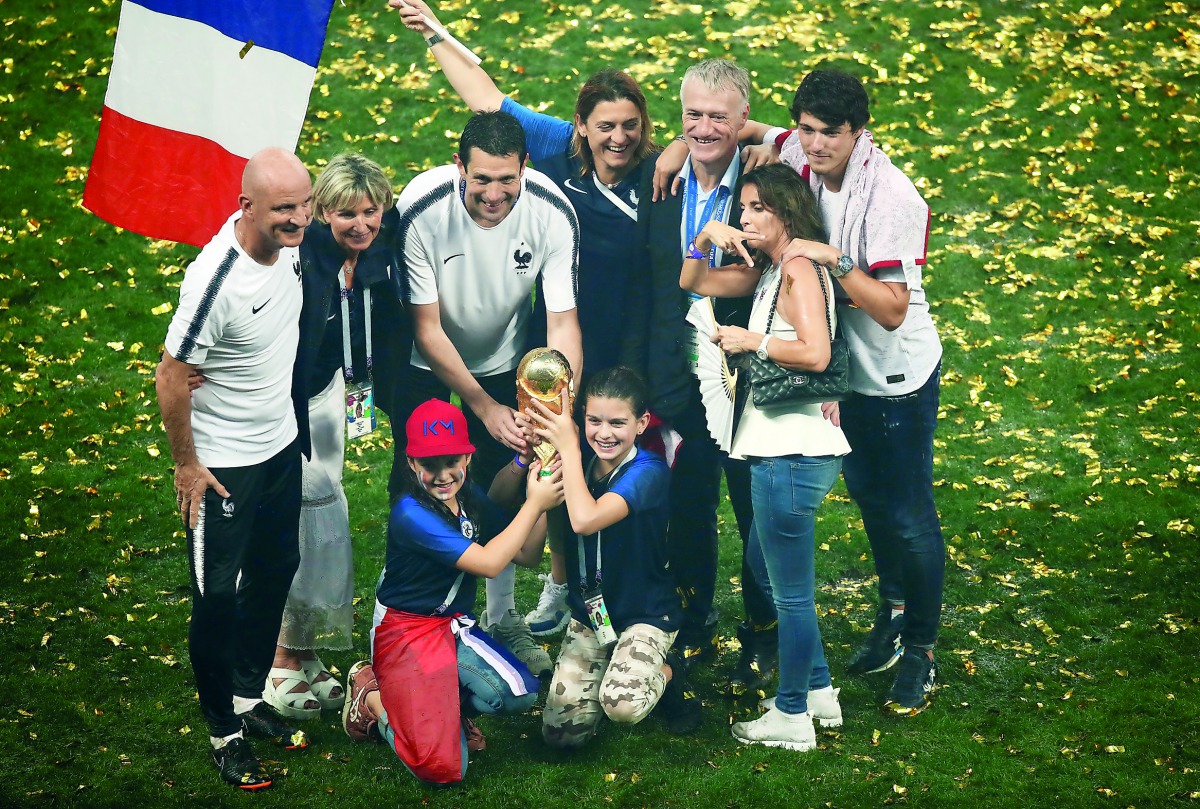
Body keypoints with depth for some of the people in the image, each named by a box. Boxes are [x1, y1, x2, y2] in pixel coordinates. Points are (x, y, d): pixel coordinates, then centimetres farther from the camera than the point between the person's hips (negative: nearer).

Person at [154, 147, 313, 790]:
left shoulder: (287, 243, -9)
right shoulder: (216, 280, -33)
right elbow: (171, 377, -23)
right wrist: (185, 465, -13)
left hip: (282, 446, 8)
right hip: (223, 465, -8)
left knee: (275, 573, 20)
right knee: (218, 598, 5)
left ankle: (249, 699, 39)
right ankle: (224, 733, 21)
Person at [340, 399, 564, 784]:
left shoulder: (470, 497, 2)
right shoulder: (411, 514, -22)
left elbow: (527, 554, 5)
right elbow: (489, 562, -25)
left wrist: (542, 500, -11)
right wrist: (534, 504, -19)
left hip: (454, 629, 7)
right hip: (406, 634, -7)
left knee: (521, 695, -22)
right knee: (442, 768, -20)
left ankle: (436, 700, 4)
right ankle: (373, 698, 6)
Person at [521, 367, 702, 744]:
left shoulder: (649, 471, -19)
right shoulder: (580, 466, -1)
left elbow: (586, 520, -34)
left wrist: (568, 446, -25)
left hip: (645, 616, -5)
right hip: (588, 615, 5)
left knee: (622, 704, -33)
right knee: (562, 732, -9)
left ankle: (667, 673, 3)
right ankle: (614, 668, 20)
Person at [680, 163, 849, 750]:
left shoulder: (799, 271, -14)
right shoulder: (768, 272, 15)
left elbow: (815, 353, -26)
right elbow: (692, 283, 22)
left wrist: (750, 340, -16)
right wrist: (706, 237, 5)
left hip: (793, 454, -11)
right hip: (779, 445, 11)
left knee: (790, 589, 0)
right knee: (765, 567, 23)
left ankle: (792, 717, 12)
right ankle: (818, 690, 33)